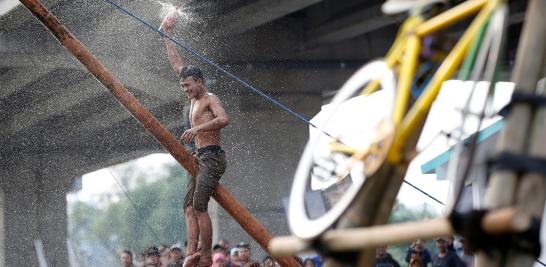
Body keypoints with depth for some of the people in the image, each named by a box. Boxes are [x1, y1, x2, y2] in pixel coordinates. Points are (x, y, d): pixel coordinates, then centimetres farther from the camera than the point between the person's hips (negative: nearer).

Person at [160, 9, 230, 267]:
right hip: (201, 158, 9)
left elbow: (224, 119, -25)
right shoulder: (194, 99, 18)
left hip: (212, 157, -9)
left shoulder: (210, 99, -4)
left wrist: (197, 129, -28)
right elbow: (177, 64, 24)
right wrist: (167, 34, 25)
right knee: (189, 205, -1)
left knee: (199, 205, -16)